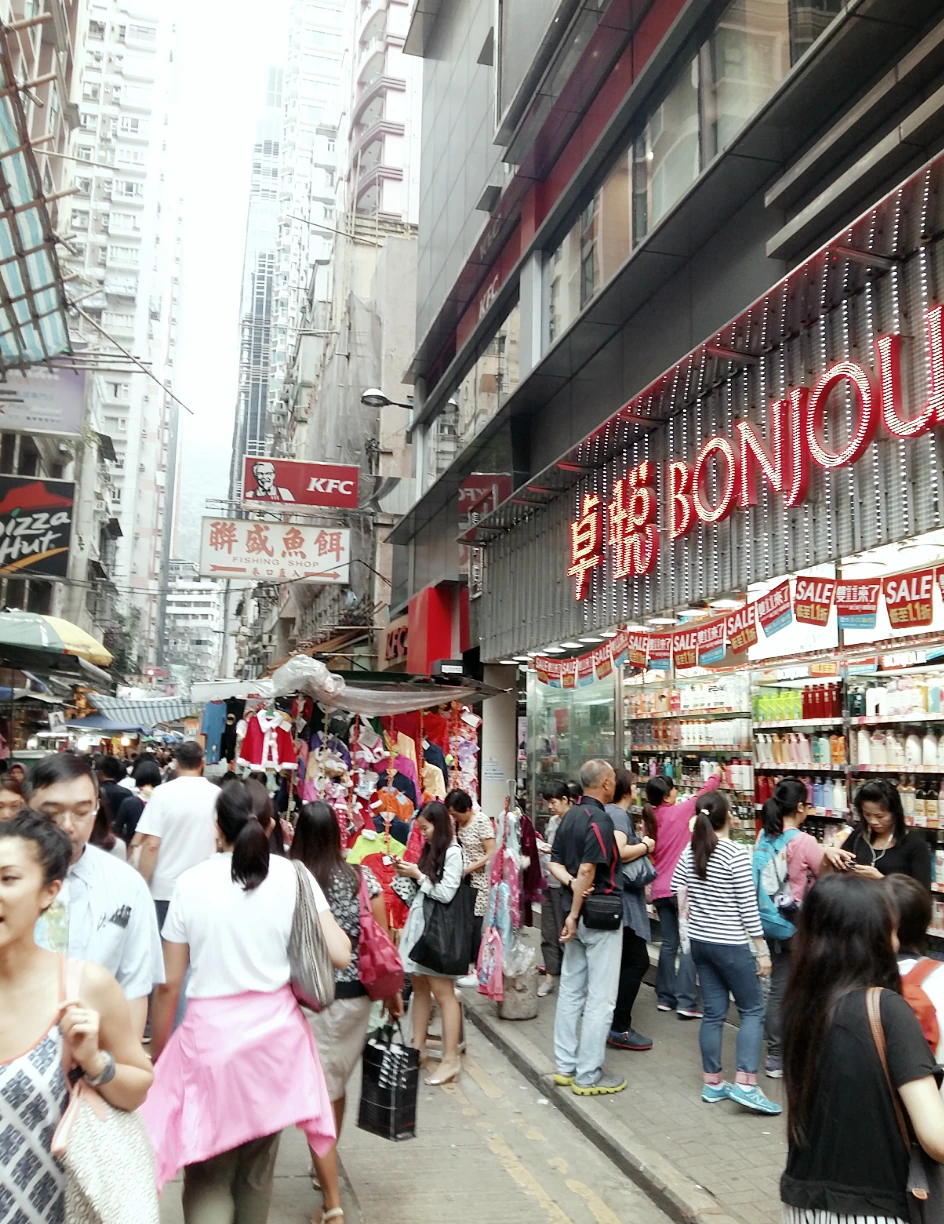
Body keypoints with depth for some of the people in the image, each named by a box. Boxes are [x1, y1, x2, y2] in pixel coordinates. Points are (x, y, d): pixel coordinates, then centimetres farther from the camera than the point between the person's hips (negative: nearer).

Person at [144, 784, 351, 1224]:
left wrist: (157, 1055, 10)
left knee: (207, 1174, 13)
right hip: (276, 1031, 2)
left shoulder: (191, 881, -7)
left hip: (210, 1034, -2)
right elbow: (340, 954, -8)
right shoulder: (292, 876, -6)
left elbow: (168, 983, -3)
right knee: (257, 1168, 22)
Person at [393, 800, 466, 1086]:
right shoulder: (430, 850, 14)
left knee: (443, 992, -4)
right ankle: (418, 1047, 21)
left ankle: (451, 1059, 0)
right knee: (419, 986, 12)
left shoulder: (452, 852, -10)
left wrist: (418, 875, -9)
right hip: (419, 921, 8)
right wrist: (408, 874, 3)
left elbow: (445, 894, -15)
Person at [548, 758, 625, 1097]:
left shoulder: (570, 816, 9)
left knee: (570, 990, 14)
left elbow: (555, 862, 9)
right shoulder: (600, 819, -18)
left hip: (578, 912, 9)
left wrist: (572, 884, -9)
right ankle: (588, 1076, 7)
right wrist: (574, 915, -19)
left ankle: (565, 1066, 23)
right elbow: (588, 869, -25)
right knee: (600, 998, 0)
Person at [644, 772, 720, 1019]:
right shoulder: (680, 811, -10)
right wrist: (716, 776, 21)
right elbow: (704, 793, 5)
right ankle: (686, 1003, -5)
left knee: (669, 944, 13)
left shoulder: (650, 819, 6)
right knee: (689, 944, -2)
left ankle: (665, 997, 18)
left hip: (661, 889, 6)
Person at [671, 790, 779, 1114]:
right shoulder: (737, 853, -16)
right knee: (752, 1010, 7)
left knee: (713, 1012, 13)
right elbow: (748, 906, -15)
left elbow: (677, 892, 8)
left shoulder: (690, 851, 2)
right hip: (730, 944, -6)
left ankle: (712, 1083, 20)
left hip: (699, 941, 6)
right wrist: (762, 950, -9)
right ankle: (745, 1084, 0)